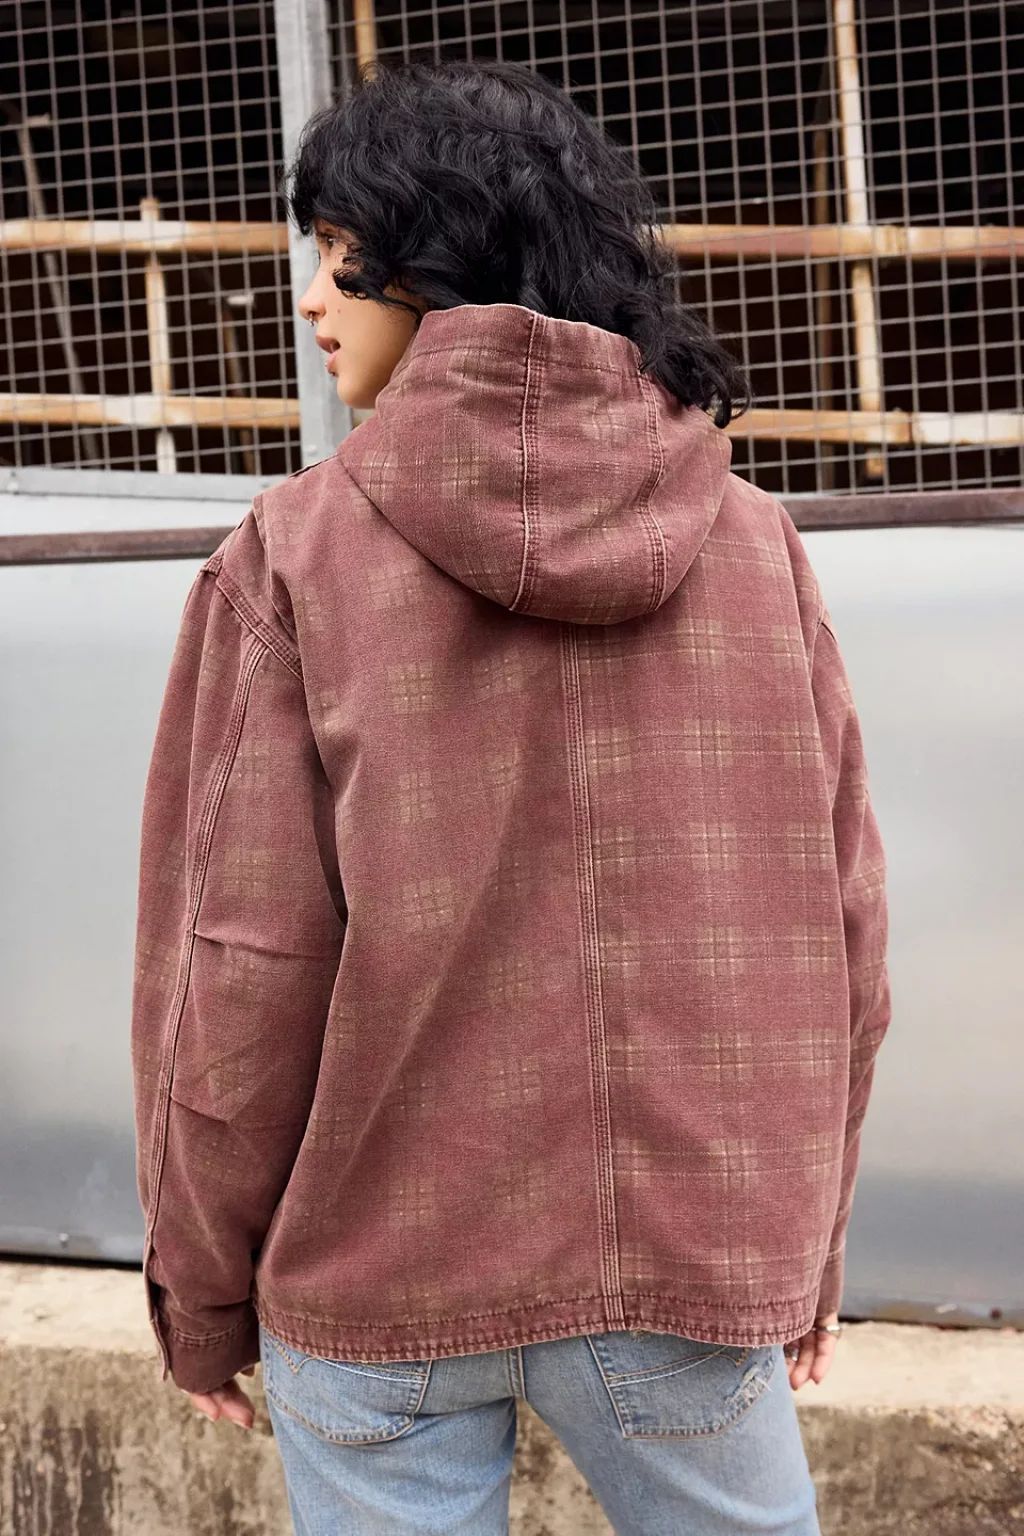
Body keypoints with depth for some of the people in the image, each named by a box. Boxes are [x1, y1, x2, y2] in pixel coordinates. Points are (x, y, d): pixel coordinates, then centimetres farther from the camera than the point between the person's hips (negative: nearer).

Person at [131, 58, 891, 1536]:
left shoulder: (297, 553, -10)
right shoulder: (756, 543, -2)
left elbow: (244, 958, -10)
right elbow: (839, 921, 1)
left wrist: (200, 1287, 2)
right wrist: (809, 1235, 13)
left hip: (376, 1262, -2)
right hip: (691, 1254, 2)